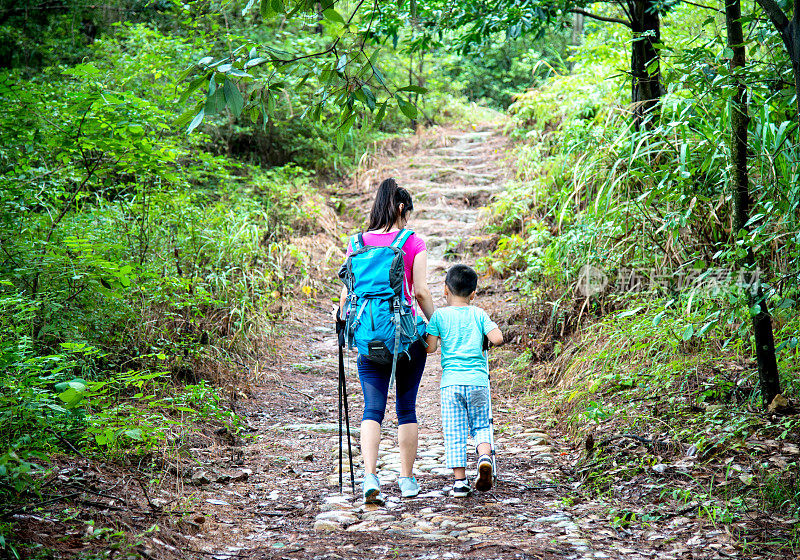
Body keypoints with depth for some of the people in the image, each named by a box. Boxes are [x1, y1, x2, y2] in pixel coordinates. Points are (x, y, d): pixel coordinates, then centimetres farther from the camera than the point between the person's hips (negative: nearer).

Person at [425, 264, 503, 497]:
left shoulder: (439, 315, 0)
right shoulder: (479, 314, 4)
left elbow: (430, 348, -3)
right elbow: (497, 338, -6)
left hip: (451, 382, -1)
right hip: (478, 380, 1)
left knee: (454, 432, 4)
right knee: (481, 426, 14)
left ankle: (459, 480, 2)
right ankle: (484, 456, -13)